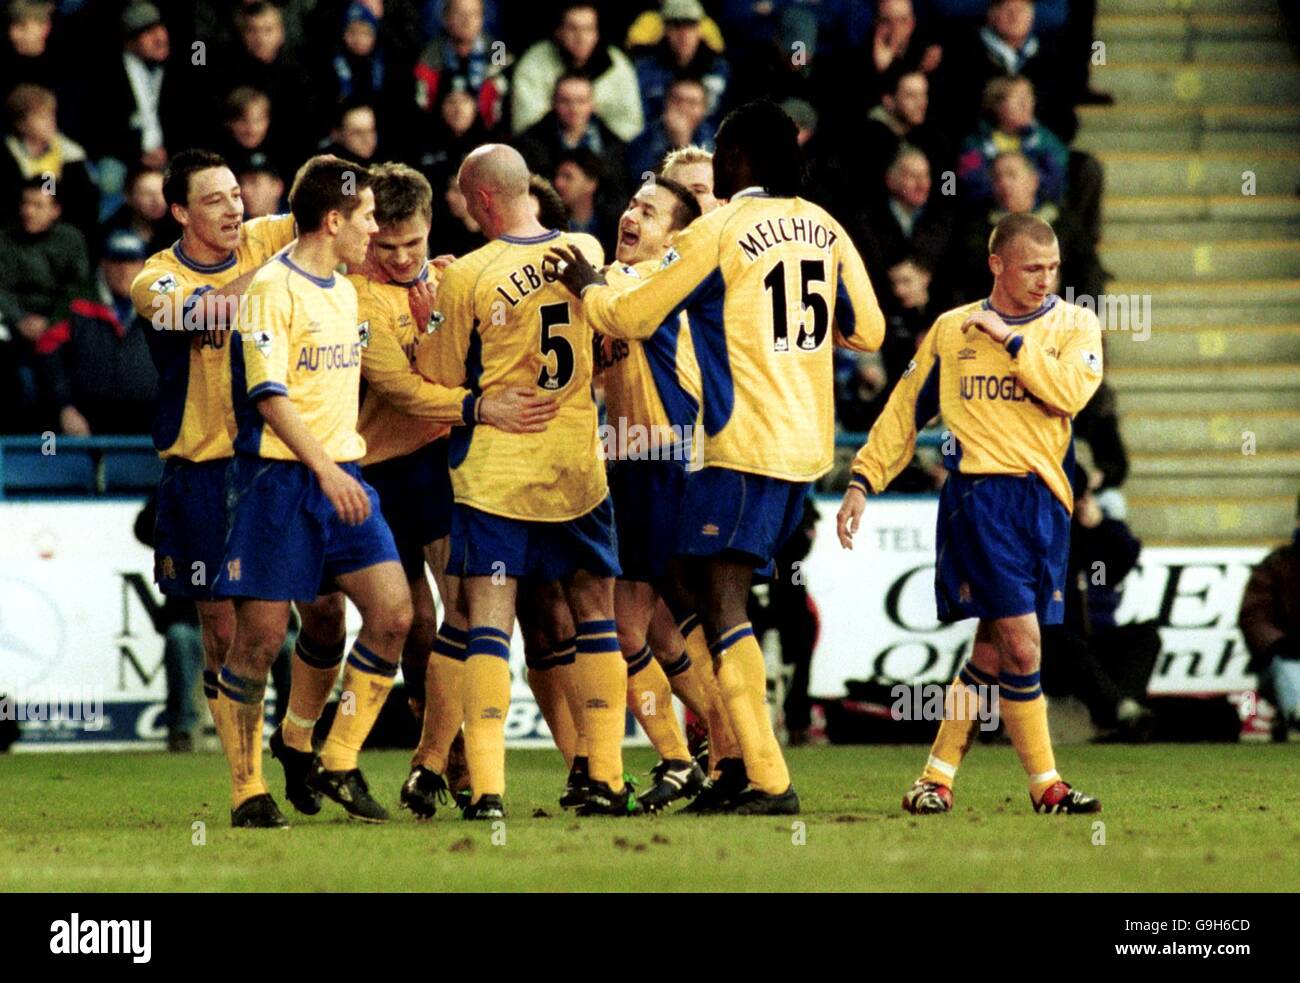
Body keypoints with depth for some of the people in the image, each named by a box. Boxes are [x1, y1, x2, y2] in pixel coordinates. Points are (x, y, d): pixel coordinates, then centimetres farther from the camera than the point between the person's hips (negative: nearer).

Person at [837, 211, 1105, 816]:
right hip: (978, 493, -2)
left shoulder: (1075, 325, 8)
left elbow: (1069, 393, -10)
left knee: (992, 649, 5)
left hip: (1042, 500, 2)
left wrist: (1012, 338, -9)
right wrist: (862, 482, 10)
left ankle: (938, 775, 18)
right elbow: (905, 410, 15)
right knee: (1021, 645, -13)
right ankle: (1044, 783, -3)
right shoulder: (952, 329, 10)